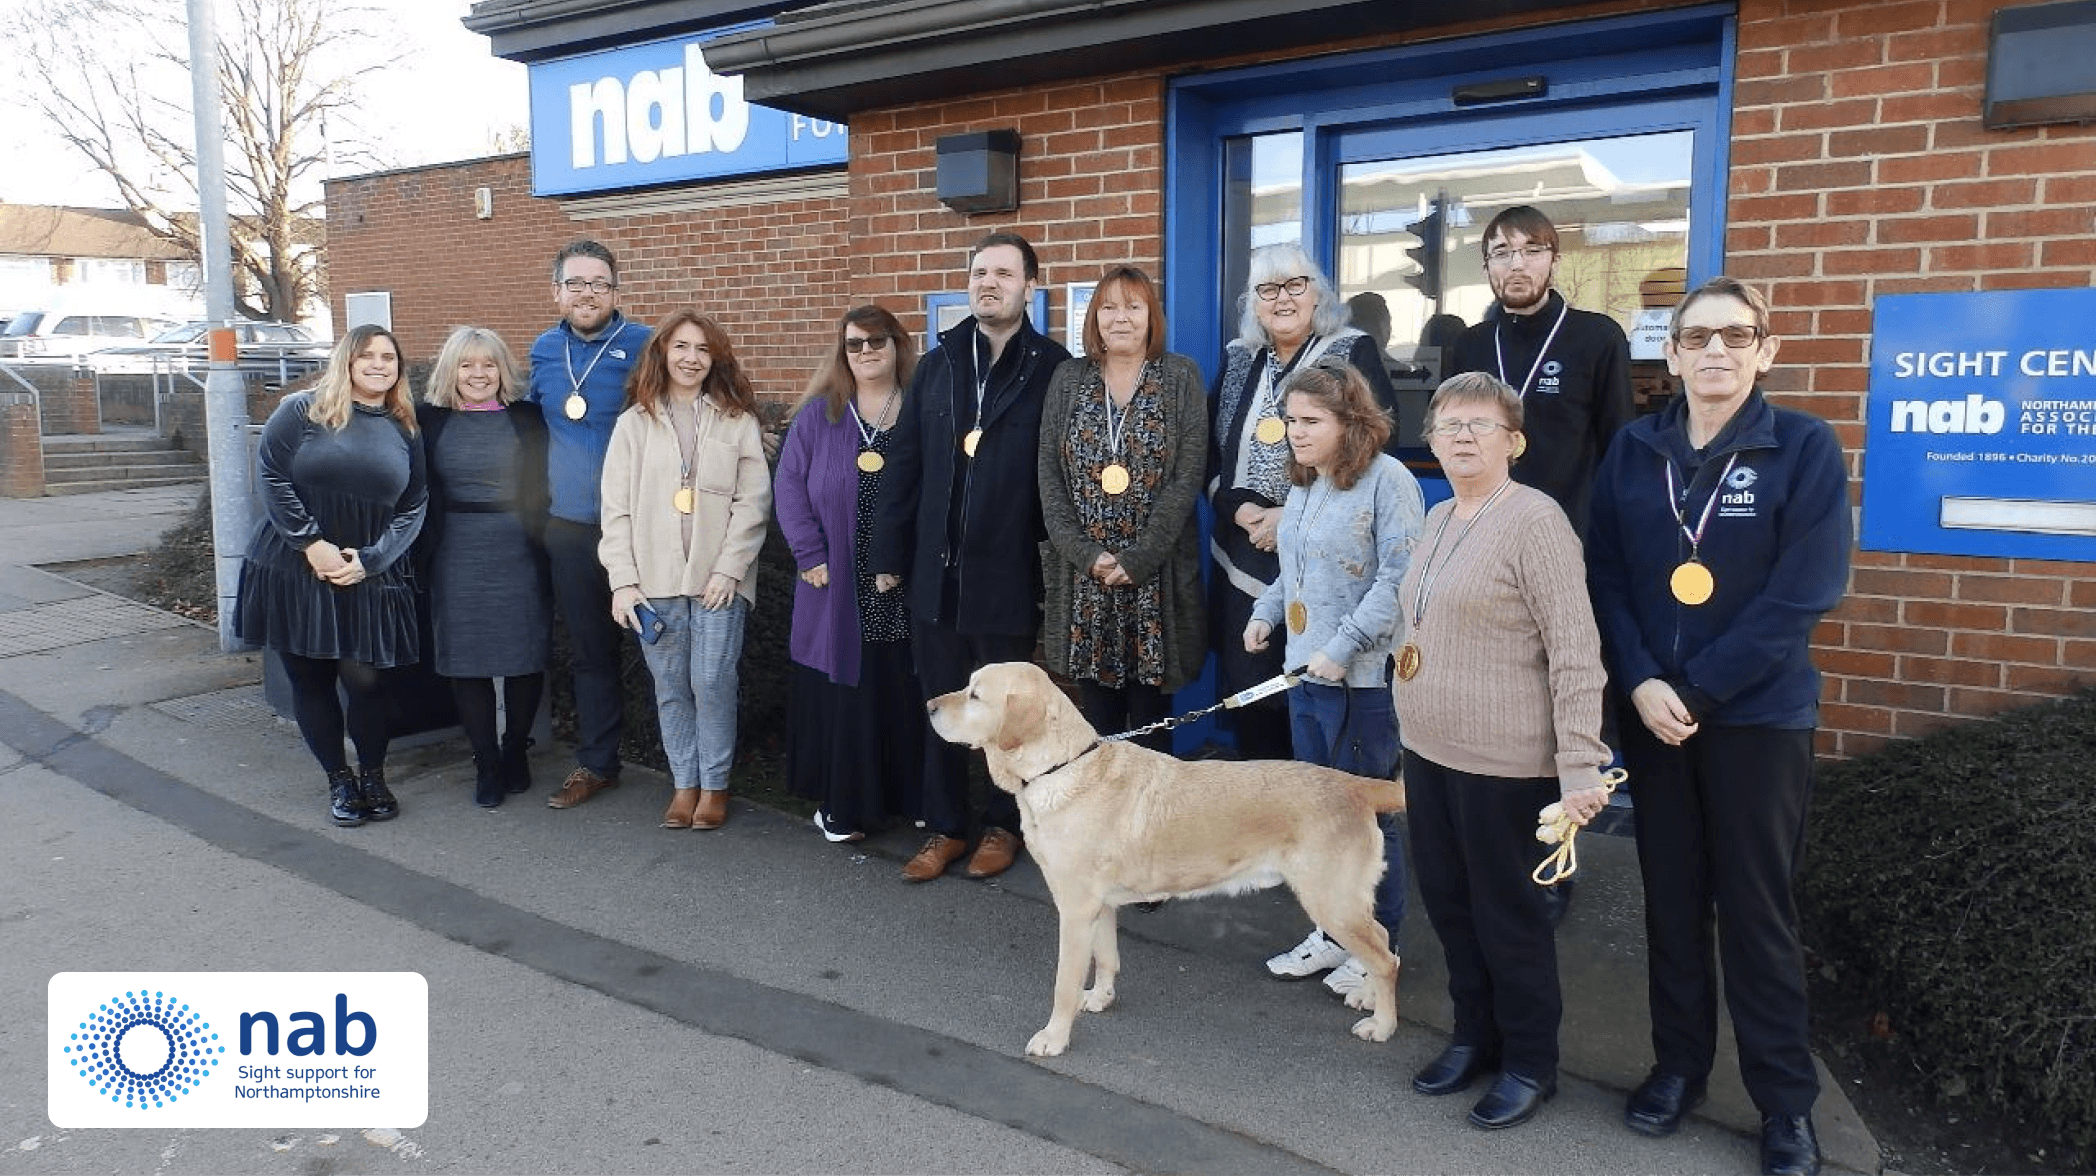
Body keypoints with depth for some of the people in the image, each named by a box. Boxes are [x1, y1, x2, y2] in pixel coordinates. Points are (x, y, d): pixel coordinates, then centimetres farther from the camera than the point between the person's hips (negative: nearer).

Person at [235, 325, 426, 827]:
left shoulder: (404, 432, 7)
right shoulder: (302, 410, -1)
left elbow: (412, 508, 3)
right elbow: (270, 475, -7)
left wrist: (369, 559, -10)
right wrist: (312, 544, -14)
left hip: (368, 578, 1)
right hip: (294, 572, -1)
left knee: (364, 680, -3)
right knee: (309, 680, 6)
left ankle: (373, 776, 19)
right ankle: (339, 781, 22)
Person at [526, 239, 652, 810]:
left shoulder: (644, 346, -8)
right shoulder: (544, 350, 9)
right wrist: (542, 492, 21)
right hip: (569, 528, 5)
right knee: (588, 649, 14)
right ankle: (596, 762, 26)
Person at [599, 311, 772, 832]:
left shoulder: (738, 422, 2)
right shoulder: (634, 423, 7)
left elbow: (752, 502, -2)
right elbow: (617, 508, 4)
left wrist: (729, 570, -10)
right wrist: (623, 580, -3)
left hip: (719, 580, -2)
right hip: (655, 580, 2)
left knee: (712, 684, -3)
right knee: (671, 688, 8)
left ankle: (714, 785, 14)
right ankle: (684, 783, 21)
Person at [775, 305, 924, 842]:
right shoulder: (818, 415, 6)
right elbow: (789, 486, 2)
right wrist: (811, 556, -8)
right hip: (838, 588, 0)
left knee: (907, 696, 6)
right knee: (843, 697, 3)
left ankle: (913, 796, 20)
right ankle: (844, 803, 15)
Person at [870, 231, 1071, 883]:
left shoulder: (1053, 368, -5)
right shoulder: (937, 365, 9)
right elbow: (904, 466, 8)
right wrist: (889, 554, 5)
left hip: (1009, 575, -4)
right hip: (935, 571, 4)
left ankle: (1003, 824, 28)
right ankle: (945, 826, 27)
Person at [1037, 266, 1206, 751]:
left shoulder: (1182, 377, 2)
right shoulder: (1068, 379, 9)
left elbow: (1187, 477, -5)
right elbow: (1049, 475, 3)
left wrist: (1138, 558, -13)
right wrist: (1087, 554, -8)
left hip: (1157, 574, -2)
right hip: (1083, 575, 2)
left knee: (1150, 718, 3)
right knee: (1096, 716, 6)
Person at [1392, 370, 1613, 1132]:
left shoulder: (1533, 520, -15)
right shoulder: (1438, 519, 10)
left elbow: (1576, 651, -19)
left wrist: (1579, 767, -23)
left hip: (1503, 761, -8)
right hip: (1429, 750, 8)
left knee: (1507, 911, 6)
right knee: (1447, 900, 17)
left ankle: (1530, 1063, 25)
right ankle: (1475, 1035, 36)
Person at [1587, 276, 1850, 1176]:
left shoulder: (1805, 447, -7)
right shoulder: (1632, 451, 3)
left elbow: (1803, 591, -13)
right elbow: (1605, 574, 1)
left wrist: (1697, 690, -17)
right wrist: (1640, 683, -13)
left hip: (1758, 716, -3)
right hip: (1652, 711, 3)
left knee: (1756, 909, 5)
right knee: (1671, 899, 12)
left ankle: (1787, 1102, 22)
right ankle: (1678, 1064, 29)